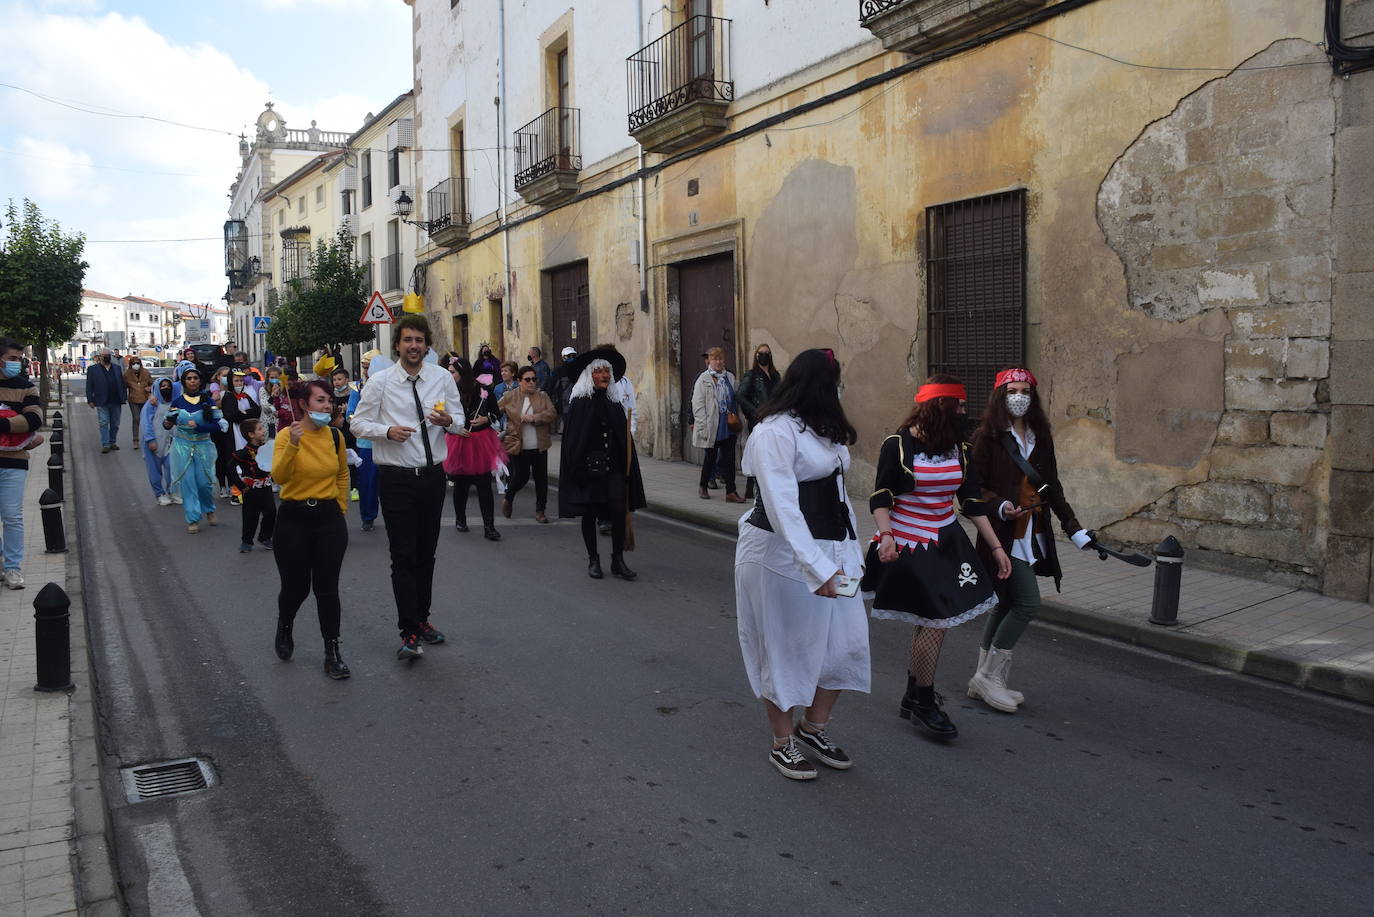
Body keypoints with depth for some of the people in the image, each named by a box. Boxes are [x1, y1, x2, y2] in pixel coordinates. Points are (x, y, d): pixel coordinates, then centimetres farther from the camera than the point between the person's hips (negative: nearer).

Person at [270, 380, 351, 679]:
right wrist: (293, 445, -36)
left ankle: (333, 652, 11)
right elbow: (279, 477, -24)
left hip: (329, 518, 3)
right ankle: (284, 629, 40)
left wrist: (341, 507, 14)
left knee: (327, 588, 2)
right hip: (293, 519, -2)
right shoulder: (286, 435, -10)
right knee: (296, 587, 7)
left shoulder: (335, 436, 2)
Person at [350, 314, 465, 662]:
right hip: (396, 479, -3)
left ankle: (421, 619, 30)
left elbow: (460, 422, 4)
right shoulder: (380, 382, -5)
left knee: (426, 554, 15)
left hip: (433, 475, 4)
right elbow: (358, 423, -2)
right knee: (403, 556, -5)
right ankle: (409, 632, -1)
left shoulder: (442, 378, 2)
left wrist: (449, 421, -19)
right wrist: (387, 431, -21)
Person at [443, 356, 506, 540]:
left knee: (484, 485, -3)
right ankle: (460, 519, 30)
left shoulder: (483, 390, -2)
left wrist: (486, 419, -10)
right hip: (458, 442, 1)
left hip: (481, 442, -1)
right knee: (460, 484, 11)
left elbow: (497, 413, 9)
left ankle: (489, 526, 0)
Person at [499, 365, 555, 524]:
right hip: (518, 445, -2)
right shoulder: (509, 397, 1)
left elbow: (552, 413, -8)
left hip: (539, 446, 2)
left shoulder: (543, 397, 5)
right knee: (521, 477, -1)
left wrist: (533, 418, -20)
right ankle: (508, 499, 30)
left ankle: (540, 510, 19)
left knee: (541, 478, 5)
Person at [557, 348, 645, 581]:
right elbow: (572, 439, -6)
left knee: (619, 510, -6)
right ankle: (593, 560, 18)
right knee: (589, 514, 6)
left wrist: (627, 467, 7)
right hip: (589, 467, -3)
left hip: (613, 467, 3)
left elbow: (625, 438, 12)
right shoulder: (579, 402, -4)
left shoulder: (614, 403, 10)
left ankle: (618, 560, 3)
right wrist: (577, 469, -12)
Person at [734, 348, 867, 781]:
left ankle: (814, 727, 29)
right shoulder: (774, 433, -17)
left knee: (846, 641, 9)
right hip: (781, 555, -9)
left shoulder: (822, 429, 14)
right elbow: (782, 507, -25)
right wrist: (815, 567, -30)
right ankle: (782, 744, 23)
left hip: (830, 550, 9)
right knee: (783, 648, 5)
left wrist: (852, 549, 15)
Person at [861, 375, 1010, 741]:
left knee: (933, 622, 9)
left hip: (947, 543, 6)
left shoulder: (959, 448, 6)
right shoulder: (898, 445, -11)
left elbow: (973, 502, 8)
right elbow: (880, 498, -10)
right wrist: (886, 536, -26)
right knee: (934, 621, -9)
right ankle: (925, 703, 9)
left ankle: (913, 696, 26)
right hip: (908, 546, -6)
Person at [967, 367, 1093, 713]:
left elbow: (1052, 486, 17)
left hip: (1032, 535, 7)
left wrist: (1073, 527, 12)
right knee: (1028, 603, -12)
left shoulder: (1040, 437, 13)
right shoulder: (987, 436, -7)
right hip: (1003, 535, -7)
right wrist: (1000, 506, -25)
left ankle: (983, 680, 21)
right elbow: (975, 487, -8)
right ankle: (989, 675, 2)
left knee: (1006, 605, 11)